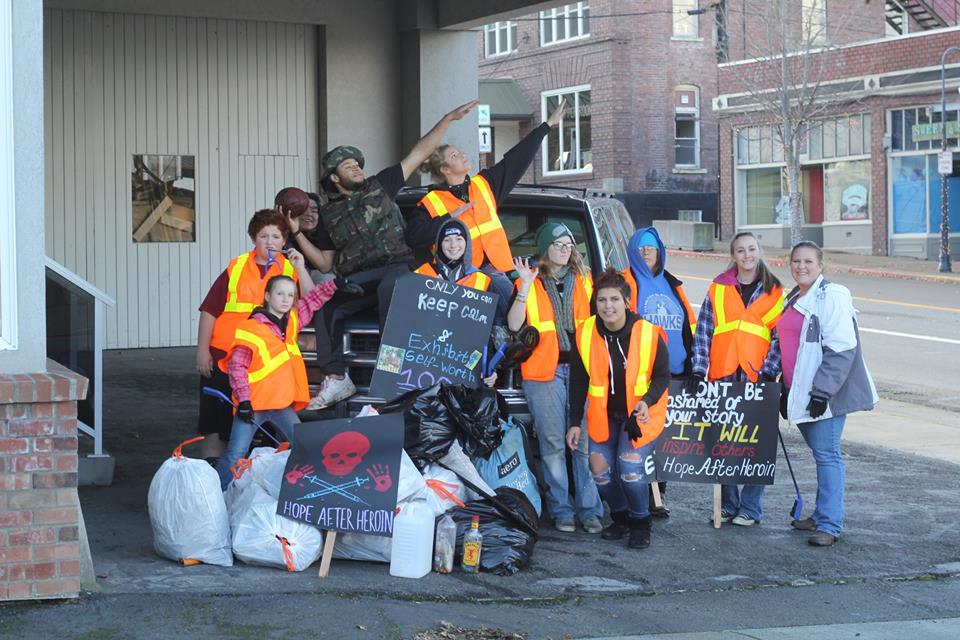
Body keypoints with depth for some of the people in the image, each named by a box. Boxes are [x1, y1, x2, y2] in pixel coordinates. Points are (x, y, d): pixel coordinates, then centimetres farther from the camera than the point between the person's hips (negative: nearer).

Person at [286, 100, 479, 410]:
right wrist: (297, 234, 5)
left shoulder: (380, 186, 15)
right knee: (323, 307, -24)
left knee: (389, 288, -39)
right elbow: (324, 263, 17)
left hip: (396, 267, -3)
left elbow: (419, 152, 12)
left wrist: (450, 118, 6)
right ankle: (336, 379, -18)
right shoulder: (329, 214, 19)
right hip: (356, 280, 3)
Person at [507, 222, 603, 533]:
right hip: (544, 371, -2)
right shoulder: (530, 283, 6)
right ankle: (561, 510, 6)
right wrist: (525, 286, -14)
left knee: (584, 441, -3)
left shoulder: (583, 280, 15)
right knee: (553, 443, -2)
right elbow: (514, 325, -7)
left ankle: (590, 510, 2)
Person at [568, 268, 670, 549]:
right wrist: (575, 422, 0)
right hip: (603, 414, 3)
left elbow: (663, 376, -5)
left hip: (639, 412, -3)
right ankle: (620, 516, 22)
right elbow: (578, 381, 2)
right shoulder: (586, 333, -8)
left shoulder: (648, 334, -16)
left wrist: (647, 401, -24)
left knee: (629, 465, -18)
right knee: (600, 468, -4)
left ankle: (640, 523, 4)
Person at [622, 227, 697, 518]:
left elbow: (689, 326, 20)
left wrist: (692, 362, 12)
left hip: (674, 373, 5)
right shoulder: (626, 283, 2)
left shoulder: (672, 285, 19)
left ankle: (656, 496, 15)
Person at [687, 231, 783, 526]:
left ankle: (750, 508, 7)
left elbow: (780, 337, 3)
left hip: (757, 380, -1)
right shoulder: (718, 288, 7)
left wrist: (768, 373, -8)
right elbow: (703, 331, 3)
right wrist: (698, 369, -6)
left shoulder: (774, 292, 7)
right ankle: (727, 505, 16)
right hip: (722, 378, 1)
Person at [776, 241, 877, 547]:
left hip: (825, 394, -8)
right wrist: (785, 391, 22)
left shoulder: (832, 296, -11)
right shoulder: (793, 299, 17)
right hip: (799, 392, 8)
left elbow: (841, 349, -18)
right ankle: (823, 515, 21)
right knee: (821, 454, 14)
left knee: (826, 454, -9)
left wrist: (822, 391, -21)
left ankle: (829, 525, -10)